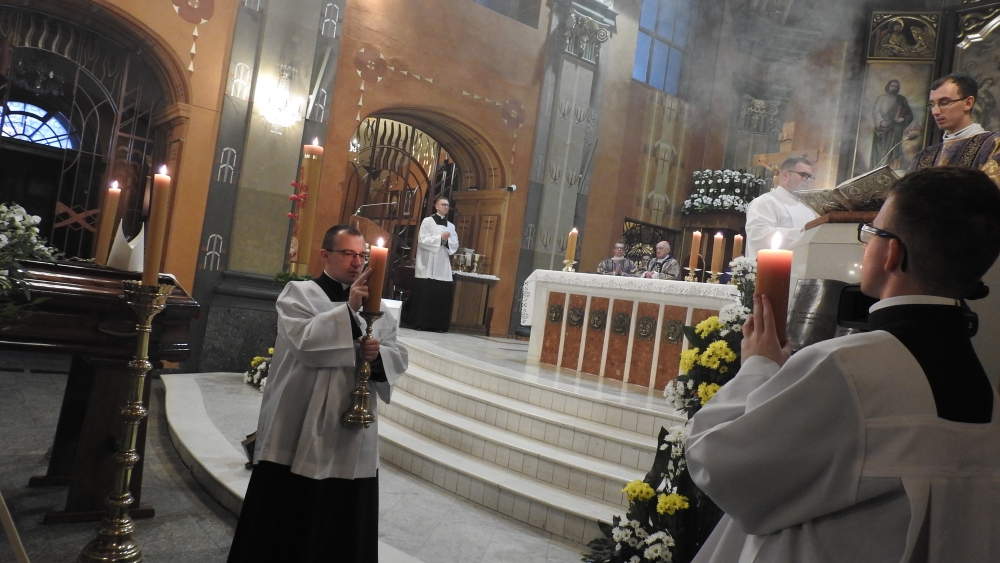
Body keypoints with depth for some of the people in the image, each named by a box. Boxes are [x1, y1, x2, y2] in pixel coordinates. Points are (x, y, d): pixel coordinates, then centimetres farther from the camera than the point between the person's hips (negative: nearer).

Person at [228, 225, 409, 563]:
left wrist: (379, 354, -13)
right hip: (300, 433, -4)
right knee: (287, 528, 6)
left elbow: (399, 357, 8)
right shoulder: (299, 293, -1)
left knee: (344, 528, 11)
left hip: (353, 436, 4)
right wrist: (348, 309, -25)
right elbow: (304, 340, -19)